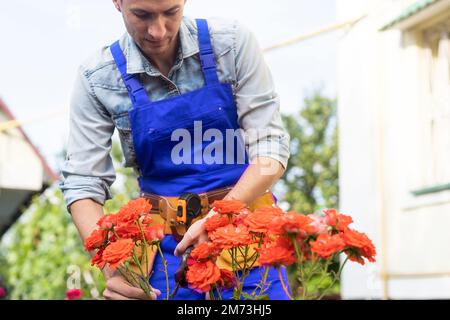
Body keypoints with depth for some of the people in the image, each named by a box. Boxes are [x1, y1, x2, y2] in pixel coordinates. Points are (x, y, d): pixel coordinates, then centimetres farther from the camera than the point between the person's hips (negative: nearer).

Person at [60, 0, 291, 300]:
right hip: (166, 241, 1)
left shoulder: (232, 42, -10)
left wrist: (218, 218, -26)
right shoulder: (98, 79, -8)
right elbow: (83, 183, -8)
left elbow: (271, 147, -11)